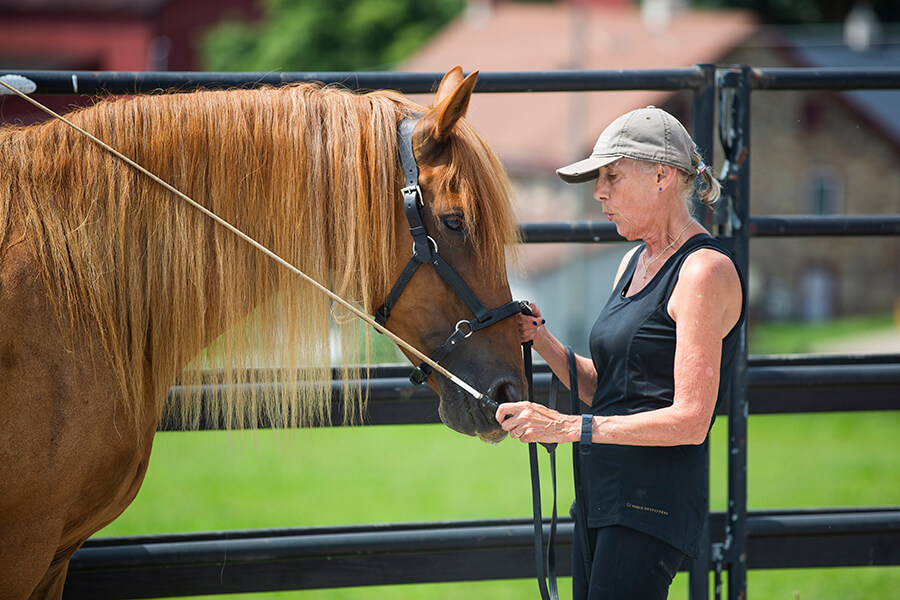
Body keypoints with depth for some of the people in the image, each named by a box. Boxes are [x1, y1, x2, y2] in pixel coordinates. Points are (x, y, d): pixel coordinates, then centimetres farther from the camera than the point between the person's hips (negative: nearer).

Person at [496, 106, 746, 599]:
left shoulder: (706, 270, -12)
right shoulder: (634, 263, 16)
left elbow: (690, 420, -18)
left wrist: (571, 427, -22)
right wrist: (540, 340, 3)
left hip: (654, 503, -9)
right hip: (601, 495, 9)